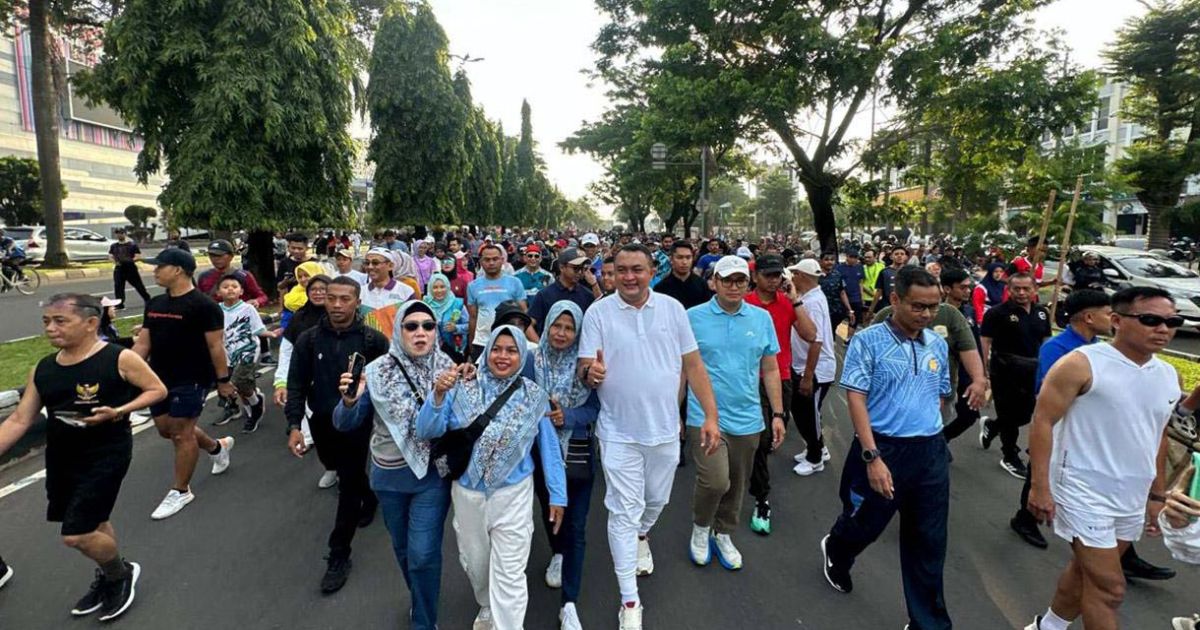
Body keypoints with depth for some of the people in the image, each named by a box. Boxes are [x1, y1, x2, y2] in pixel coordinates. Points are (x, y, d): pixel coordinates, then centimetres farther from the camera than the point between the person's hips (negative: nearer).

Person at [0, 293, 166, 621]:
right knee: (94, 523, 21)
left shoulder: (120, 359, -16)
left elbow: (158, 390, -9)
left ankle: (121, 573, 22)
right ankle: (108, 576, 45)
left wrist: (117, 412, -22)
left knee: (76, 535, -7)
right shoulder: (42, 369, 2)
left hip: (106, 455, -6)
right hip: (60, 458, 6)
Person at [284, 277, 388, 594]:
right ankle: (369, 497, 54)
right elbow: (297, 385, -2)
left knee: (348, 485, 1)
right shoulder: (309, 339, -5)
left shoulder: (373, 340, -12)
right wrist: (294, 426, -10)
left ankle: (339, 555, 15)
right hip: (322, 423, 4)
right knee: (346, 475, 23)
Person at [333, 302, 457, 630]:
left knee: (423, 554, -1)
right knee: (403, 547, 22)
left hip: (432, 474, -2)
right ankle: (420, 598, 51)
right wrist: (349, 401, -26)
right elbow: (345, 424, -5)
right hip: (388, 475, 2)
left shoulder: (448, 368, -11)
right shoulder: (376, 371, -9)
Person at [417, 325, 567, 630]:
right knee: (475, 563, 24)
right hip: (467, 493, 3)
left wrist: (557, 494, -1)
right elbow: (427, 432, -11)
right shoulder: (463, 389, -8)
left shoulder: (534, 396, -8)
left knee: (508, 575, 2)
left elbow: (549, 446, -2)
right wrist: (438, 395, -28)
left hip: (513, 494, -2)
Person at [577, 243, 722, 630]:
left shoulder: (672, 308, -2)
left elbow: (693, 366, 0)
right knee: (623, 512, 4)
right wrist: (591, 372, -33)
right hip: (619, 432, -3)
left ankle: (641, 536, 57)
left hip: (665, 428, 3)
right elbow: (585, 369, -9)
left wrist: (711, 415, -4)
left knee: (656, 500, 22)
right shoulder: (598, 312, -8)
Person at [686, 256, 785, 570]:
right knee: (715, 481, -15)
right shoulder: (693, 317, -5)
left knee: (737, 485, 15)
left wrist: (777, 414, 7)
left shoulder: (762, 318, 4)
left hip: (747, 418, 4)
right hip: (705, 416, -3)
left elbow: (770, 370, 9)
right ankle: (700, 528, 16)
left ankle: (723, 534, 40)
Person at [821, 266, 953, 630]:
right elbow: (856, 398, -15)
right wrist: (873, 457, -20)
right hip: (883, 449, -4)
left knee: (928, 544, 13)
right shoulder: (868, 341, -12)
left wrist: (926, 436, 12)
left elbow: (940, 395, 19)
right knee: (864, 526, 15)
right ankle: (834, 551, 49)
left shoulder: (938, 345, 6)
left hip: (931, 453, 5)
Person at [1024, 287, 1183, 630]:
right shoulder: (1081, 364, -16)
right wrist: (1040, 486, -20)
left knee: (1087, 571, 19)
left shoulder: (1169, 376, 7)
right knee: (1109, 587, -3)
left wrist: (1158, 495, 18)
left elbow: (1158, 437, 17)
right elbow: (1043, 421, -17)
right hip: (1084, 493, -7)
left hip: (1132, 499, 7)